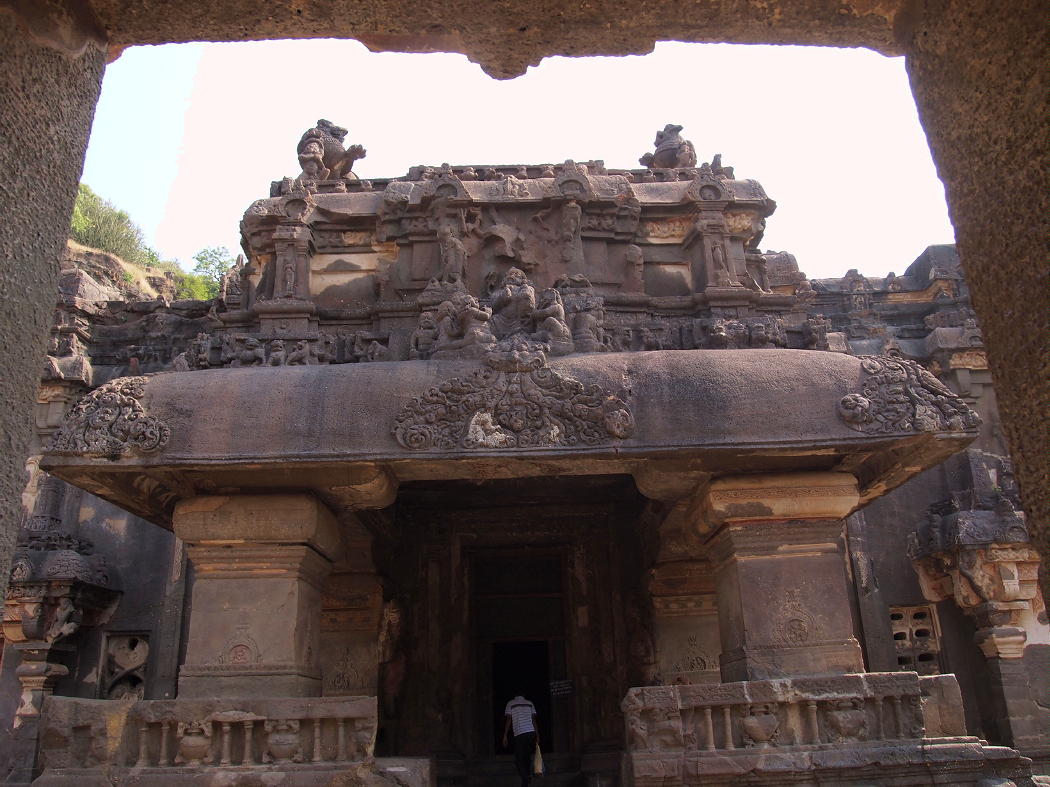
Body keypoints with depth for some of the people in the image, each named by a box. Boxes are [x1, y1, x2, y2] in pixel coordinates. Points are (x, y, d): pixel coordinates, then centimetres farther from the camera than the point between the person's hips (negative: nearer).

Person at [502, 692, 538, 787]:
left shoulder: (511, 703, 11)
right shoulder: (530, 703, 17)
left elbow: (508, 720, 3)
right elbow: (534, 720, 12)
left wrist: (505, 736, 4)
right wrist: (537, 736, 12)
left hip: (519, 733, -3)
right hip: (531, 732, 3)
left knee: (519, 759, 0)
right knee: (527, 757, 17)